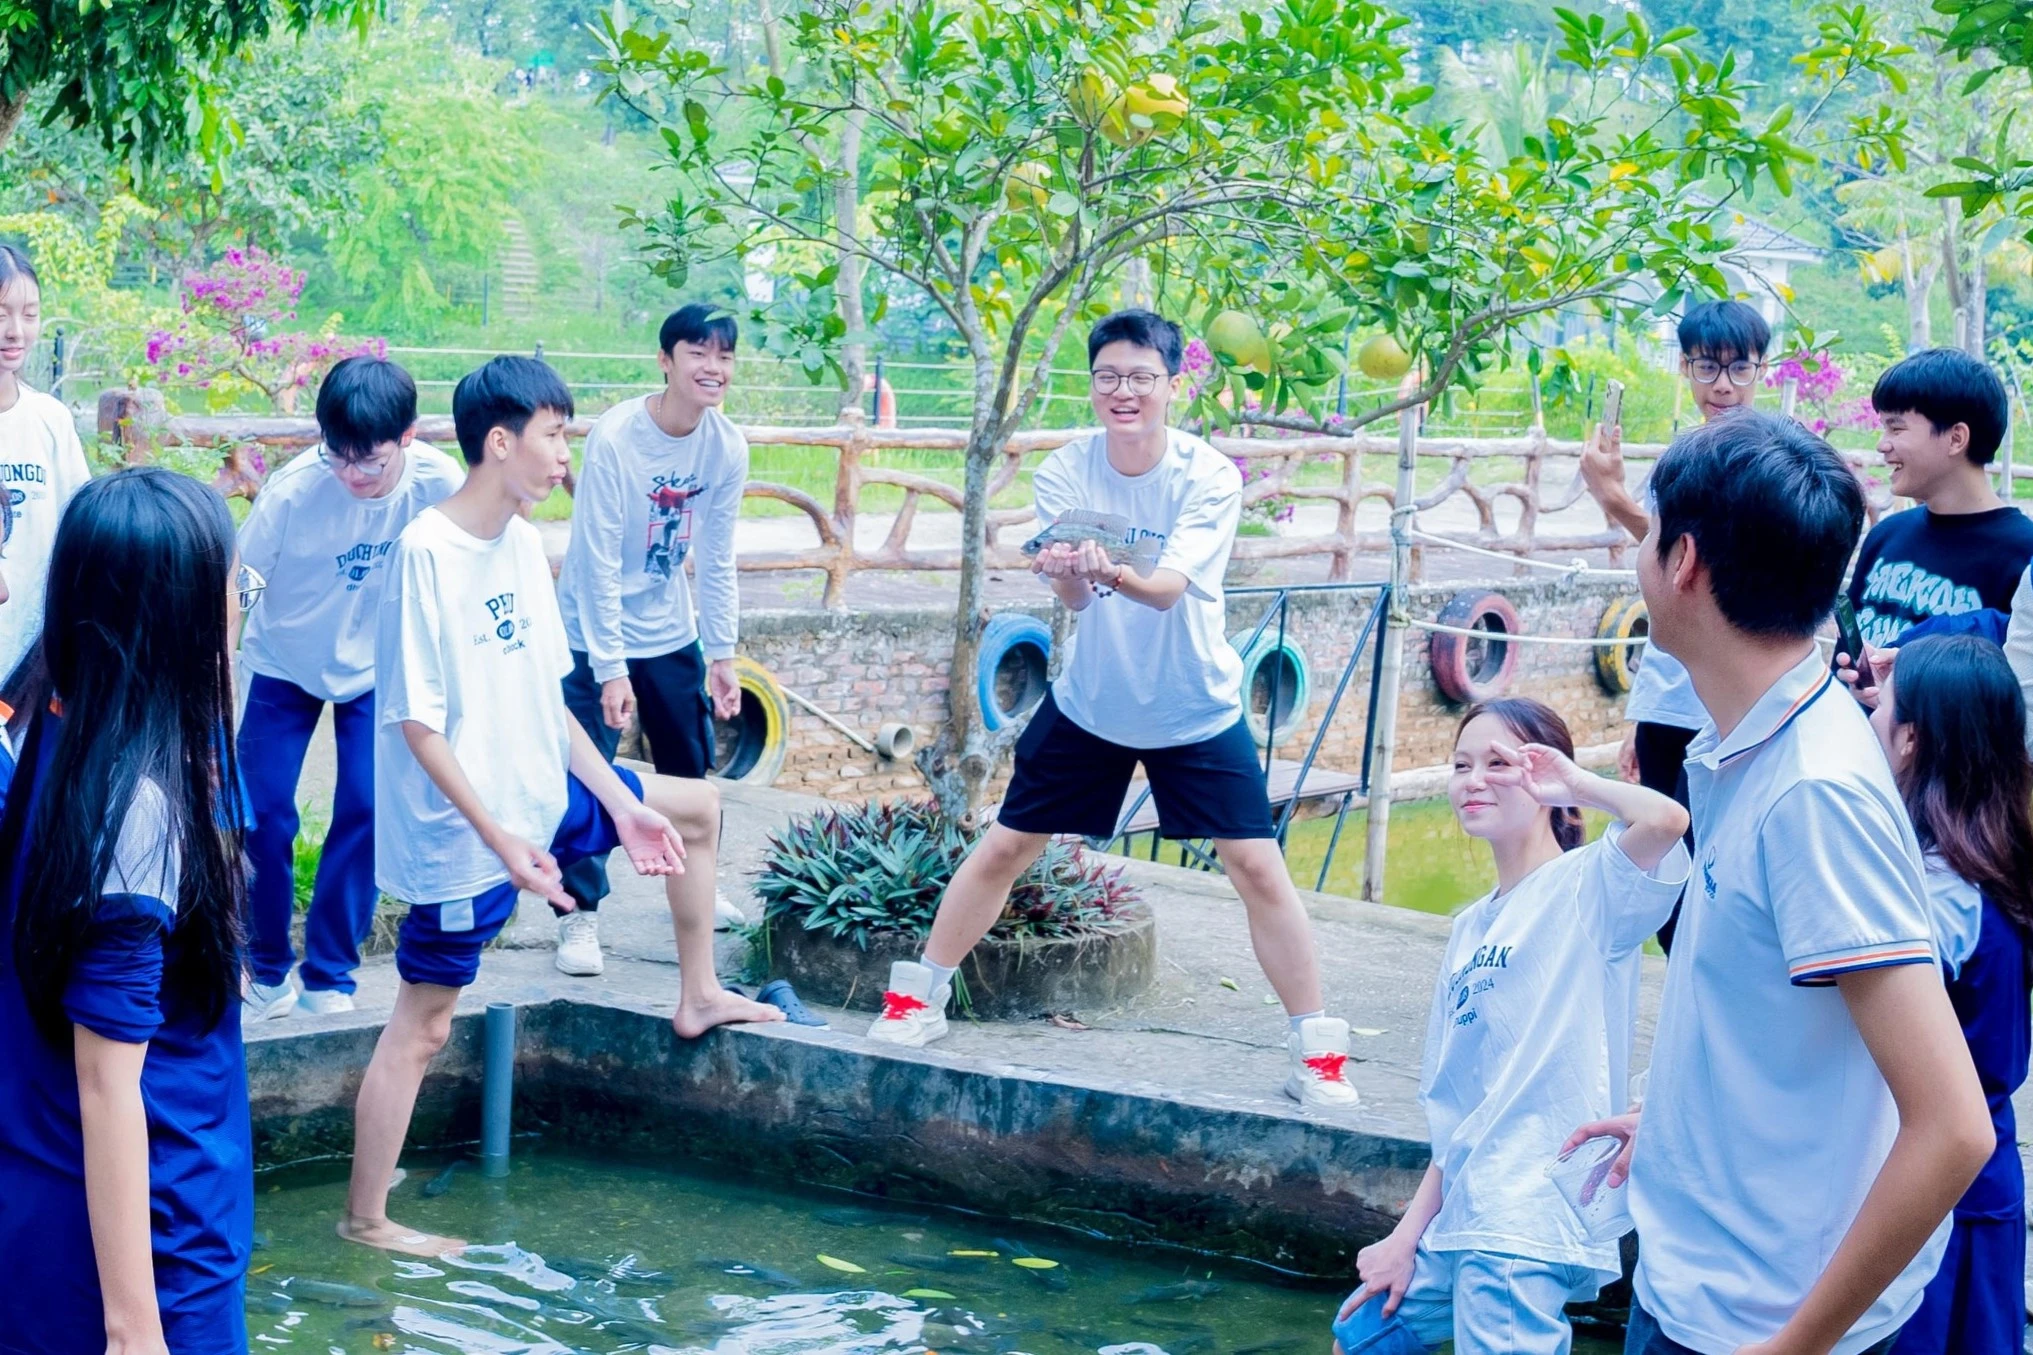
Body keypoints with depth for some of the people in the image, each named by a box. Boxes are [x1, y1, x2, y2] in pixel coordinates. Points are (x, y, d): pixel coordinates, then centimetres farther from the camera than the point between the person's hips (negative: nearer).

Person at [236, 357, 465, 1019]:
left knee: (365, 810, -8)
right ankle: (268, 971, 15)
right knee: (264, 814, -5)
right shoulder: (293, 489, -30)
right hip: (286, 662, -1)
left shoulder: (438, 482, -25)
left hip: (377, 669, 1)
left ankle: (329, 975, 8)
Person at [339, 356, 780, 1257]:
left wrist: (620, 804, 7)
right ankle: (364, 1217, 11)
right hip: (461, 834, -8)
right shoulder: (427, 552, -21)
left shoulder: (523, 544, 3)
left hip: (544, 797, 8)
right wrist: (498, 837, -25)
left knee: (696, 806, 19)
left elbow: (546, 697, 10)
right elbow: (415, 721, -22)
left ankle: (697, 997, 32)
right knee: (422, 1025, 0)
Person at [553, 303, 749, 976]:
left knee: (691, 768, 15)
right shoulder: (614, 439, -22)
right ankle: (580, 914, 4)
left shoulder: (727, 448, -7)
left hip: (672, 634, 5)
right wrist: (611, 669, -20)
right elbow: (598, 562, -20)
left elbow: (716, 561, 2)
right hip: (595, 635, -5)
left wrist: (722, 656, 2)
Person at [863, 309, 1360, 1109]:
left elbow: (1170, 587, -31)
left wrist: (1115, 573, -52)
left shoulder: (1209, 475, -17)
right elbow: (1071, 597, -22)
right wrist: (1068, 572, -46)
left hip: (1196, 712, -2)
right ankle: (918, 999, 24)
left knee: (1258, 869, -8)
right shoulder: (1064, 472, -11)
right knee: (1004, 848, 6)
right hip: (1087, 705, 2)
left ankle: (1317, 1052, 3)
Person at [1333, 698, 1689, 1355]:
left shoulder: (1588, 884, -6)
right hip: (1460, 1213, 9)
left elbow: (1664, 820, -30)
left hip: (1532, 1220, -9)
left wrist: (1577, 784, -11)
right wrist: (1410, 1233, 10)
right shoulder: (1471, 926, 16)